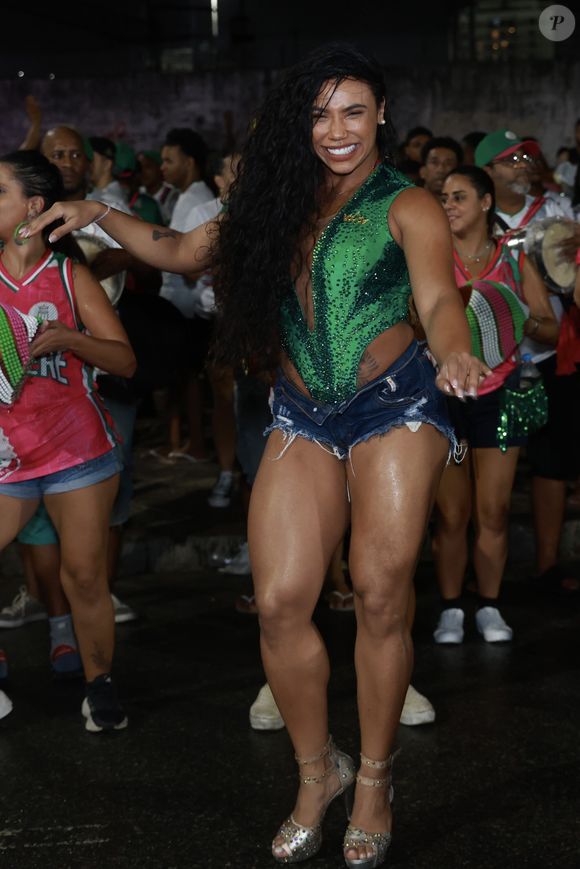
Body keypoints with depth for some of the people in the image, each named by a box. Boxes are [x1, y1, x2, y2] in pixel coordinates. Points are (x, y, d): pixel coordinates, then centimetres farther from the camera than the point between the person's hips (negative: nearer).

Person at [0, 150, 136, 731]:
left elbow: (125, 360, -3)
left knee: (84, 574, 0)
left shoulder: (70, 278, 2)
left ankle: (99, 684, 17)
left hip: (77, 450, -2)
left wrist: (70, 339, -18)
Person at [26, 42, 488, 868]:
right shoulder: (280, 203, 12)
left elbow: (438, 297, -18)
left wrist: (455, 354, -39)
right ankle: (316, 771, 18)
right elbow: (182, 251, 20)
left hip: (394, 406, -4)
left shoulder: (408, 206, -2)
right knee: (280, 604, -4)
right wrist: (101, 215, 9)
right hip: (303, 418, 4)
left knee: (379, 596, -4)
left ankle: (374, 779, 16)